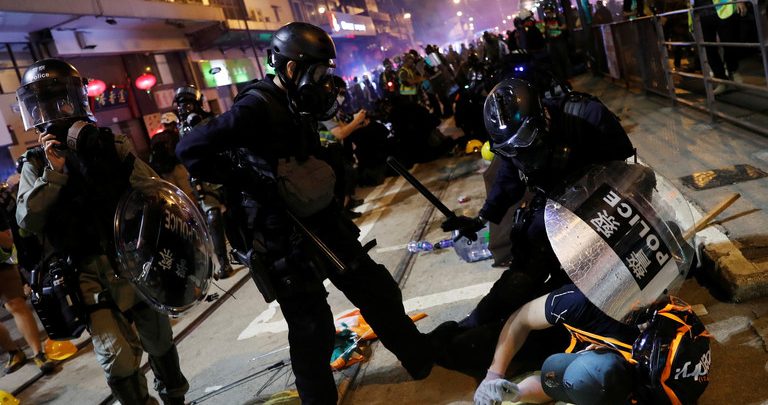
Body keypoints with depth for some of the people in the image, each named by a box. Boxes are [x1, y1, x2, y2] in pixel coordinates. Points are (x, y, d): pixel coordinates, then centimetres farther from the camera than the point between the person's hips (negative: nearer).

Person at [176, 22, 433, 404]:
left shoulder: (295, 103, 7)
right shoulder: (256, 107, -19)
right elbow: (190, 149, -26)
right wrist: (252, 184, -25)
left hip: (319, 218, 9)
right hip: (283, 236, -9)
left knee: (378, 292, 17)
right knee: (312, 327, 3)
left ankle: (426, 362, 38)